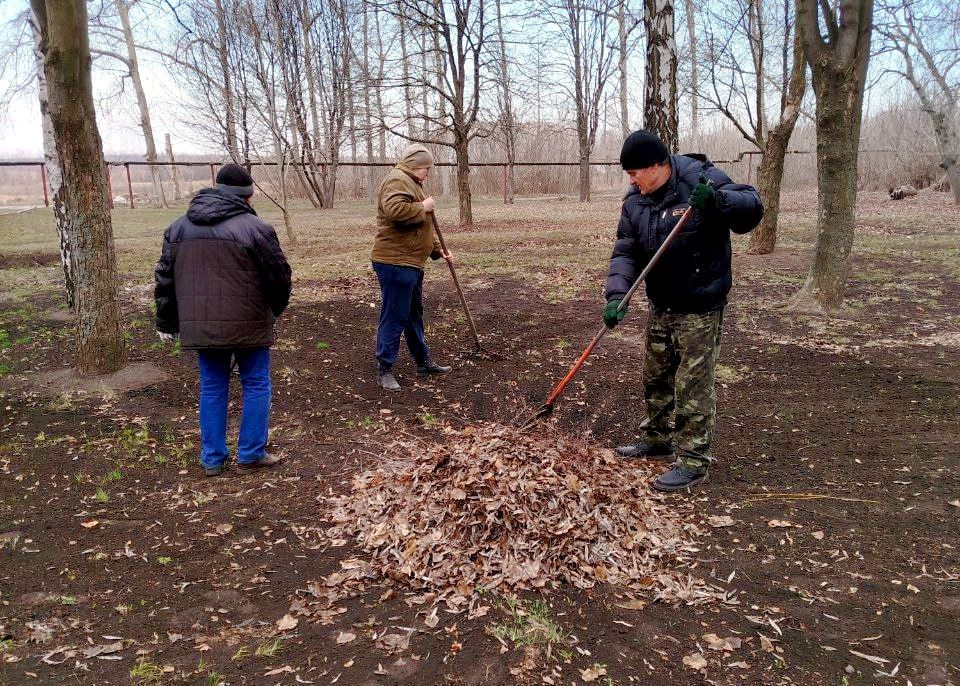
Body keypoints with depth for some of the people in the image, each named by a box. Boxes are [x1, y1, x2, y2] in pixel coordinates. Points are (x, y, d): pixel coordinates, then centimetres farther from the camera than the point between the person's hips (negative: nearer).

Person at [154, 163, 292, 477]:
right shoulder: (254, 227, -10)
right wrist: (276, 308, 15)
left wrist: (166, 322, 21)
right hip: (246, 325, -4)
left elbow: (165, 277, 12)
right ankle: (250, 455, 15)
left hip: (200, 325, 5)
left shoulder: (178, 227, 7)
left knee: (212, 387, 15)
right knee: (256, 384, 10)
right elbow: (279, 274, -5)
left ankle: (212, 459, 21)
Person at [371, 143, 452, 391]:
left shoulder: (411, 183, 23)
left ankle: (423, 361, 30)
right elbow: (394, 210, -33)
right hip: (395, 262, -11)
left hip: (410, 263, 11)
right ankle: (384, 370, 3)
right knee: (394, 318, -5)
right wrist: (423, 207, -19)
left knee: (414, 315, 19)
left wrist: (437, 250, 21)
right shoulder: (397, 180, -12)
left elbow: (421, 226, 28)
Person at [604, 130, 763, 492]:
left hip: (699, 308, -7)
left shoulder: (701, 179, -16)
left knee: (692, 386, -3)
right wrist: (616, 296, -18)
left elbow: (752, 207, -18)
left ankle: (694, 462, 9)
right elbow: (625, 252, -3)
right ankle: (657, 440, 39)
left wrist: (718, 200, -39)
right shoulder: (635, 201, 1)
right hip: (660, 306, 7)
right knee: (655, 378, 20)